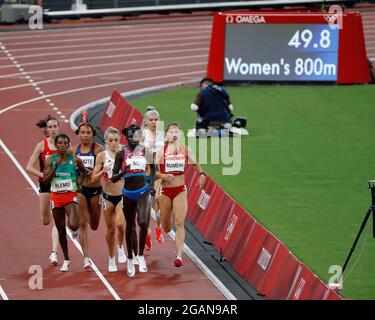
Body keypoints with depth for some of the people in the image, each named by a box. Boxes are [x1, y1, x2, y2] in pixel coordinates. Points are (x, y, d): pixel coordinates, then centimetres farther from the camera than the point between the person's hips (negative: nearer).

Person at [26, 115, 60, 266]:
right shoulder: (42, 145, -3)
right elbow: (29, 167, -5)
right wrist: (44, 175, -17)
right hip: (45, 185, 1)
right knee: (45, 220, 6)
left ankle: (54, 252, -11)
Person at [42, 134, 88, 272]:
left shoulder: (75, 160, -3)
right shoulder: (50, 160, -2)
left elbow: (84, 171, 16)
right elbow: (45, 180, -9)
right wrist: (55, 167, -19)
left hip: (71, 196, -2)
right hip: (56, 197, 2)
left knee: (73, 225, -25)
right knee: (61, 231, 9)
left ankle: (75, 229, 15)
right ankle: (66, 260, 23)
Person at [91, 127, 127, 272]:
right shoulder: (102, 156, -3)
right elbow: (93, 179, -2)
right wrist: (103, 171, -18)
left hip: (123, 195, -1)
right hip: (108, 196, 1)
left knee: (120, 224, -23)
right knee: (110, 229, 8)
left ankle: (120, 247, 6)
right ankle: (111, 259, 25)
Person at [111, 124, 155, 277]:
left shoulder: (145, 152, 0)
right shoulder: (121, 154, -4)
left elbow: (153, 169, 18)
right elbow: (113, 178, -3)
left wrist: (152, 185, 5)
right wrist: (122, 173, -23)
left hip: (143, 192, 0)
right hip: (128, 194, 0)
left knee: (143, 223, -19)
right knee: (130, 226, 10)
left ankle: (141, 255, -2)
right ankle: (130, 259, 26)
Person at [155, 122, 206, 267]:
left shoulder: (185, 150, 0)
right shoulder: (162, 151, -6)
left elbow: (195, 163, 19)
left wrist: (201, 174, 3)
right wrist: (163, 176, -23)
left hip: (180, 190, 0)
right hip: (165, 189, 0)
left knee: (179, 223, -12)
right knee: (166, 226, 9)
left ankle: (179, 255, -15)